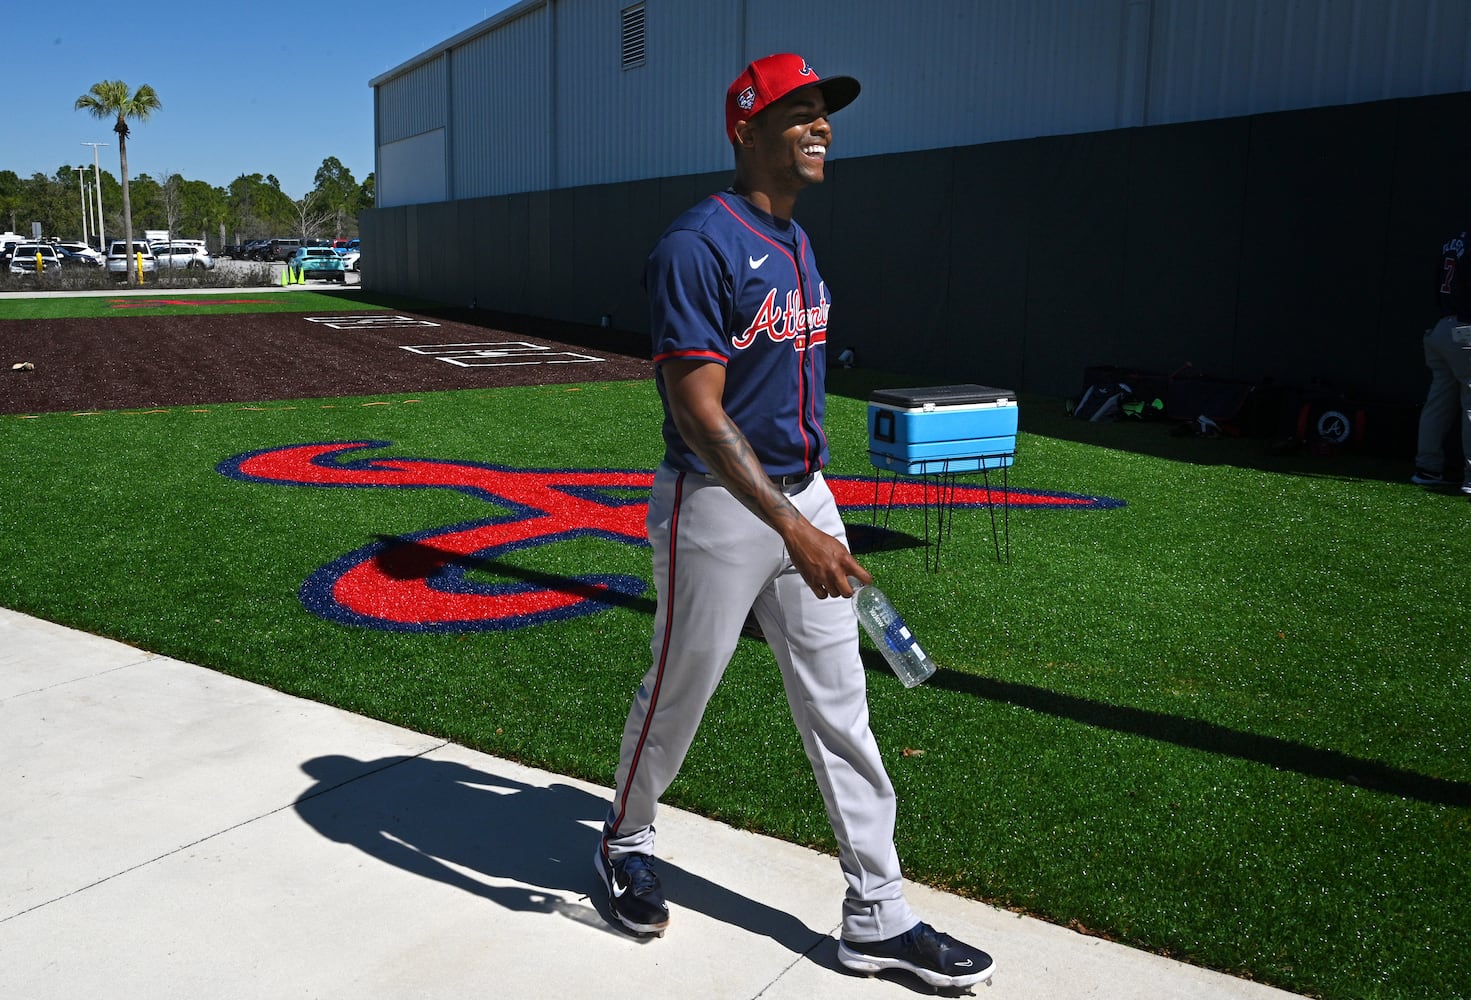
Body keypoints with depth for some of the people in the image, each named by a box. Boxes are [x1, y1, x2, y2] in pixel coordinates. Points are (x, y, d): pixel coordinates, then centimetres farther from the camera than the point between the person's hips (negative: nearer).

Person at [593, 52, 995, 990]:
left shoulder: (798, 243, 11)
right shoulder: (698, 245, -17)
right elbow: (698, 410, -24)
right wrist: (793, 530, -31)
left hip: (805, 492, 8)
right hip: (718, 505, -8)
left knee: (840, 705, 9)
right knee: (678, 693, 10)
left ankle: (878, 917, 19)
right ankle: (626, 841, 39)